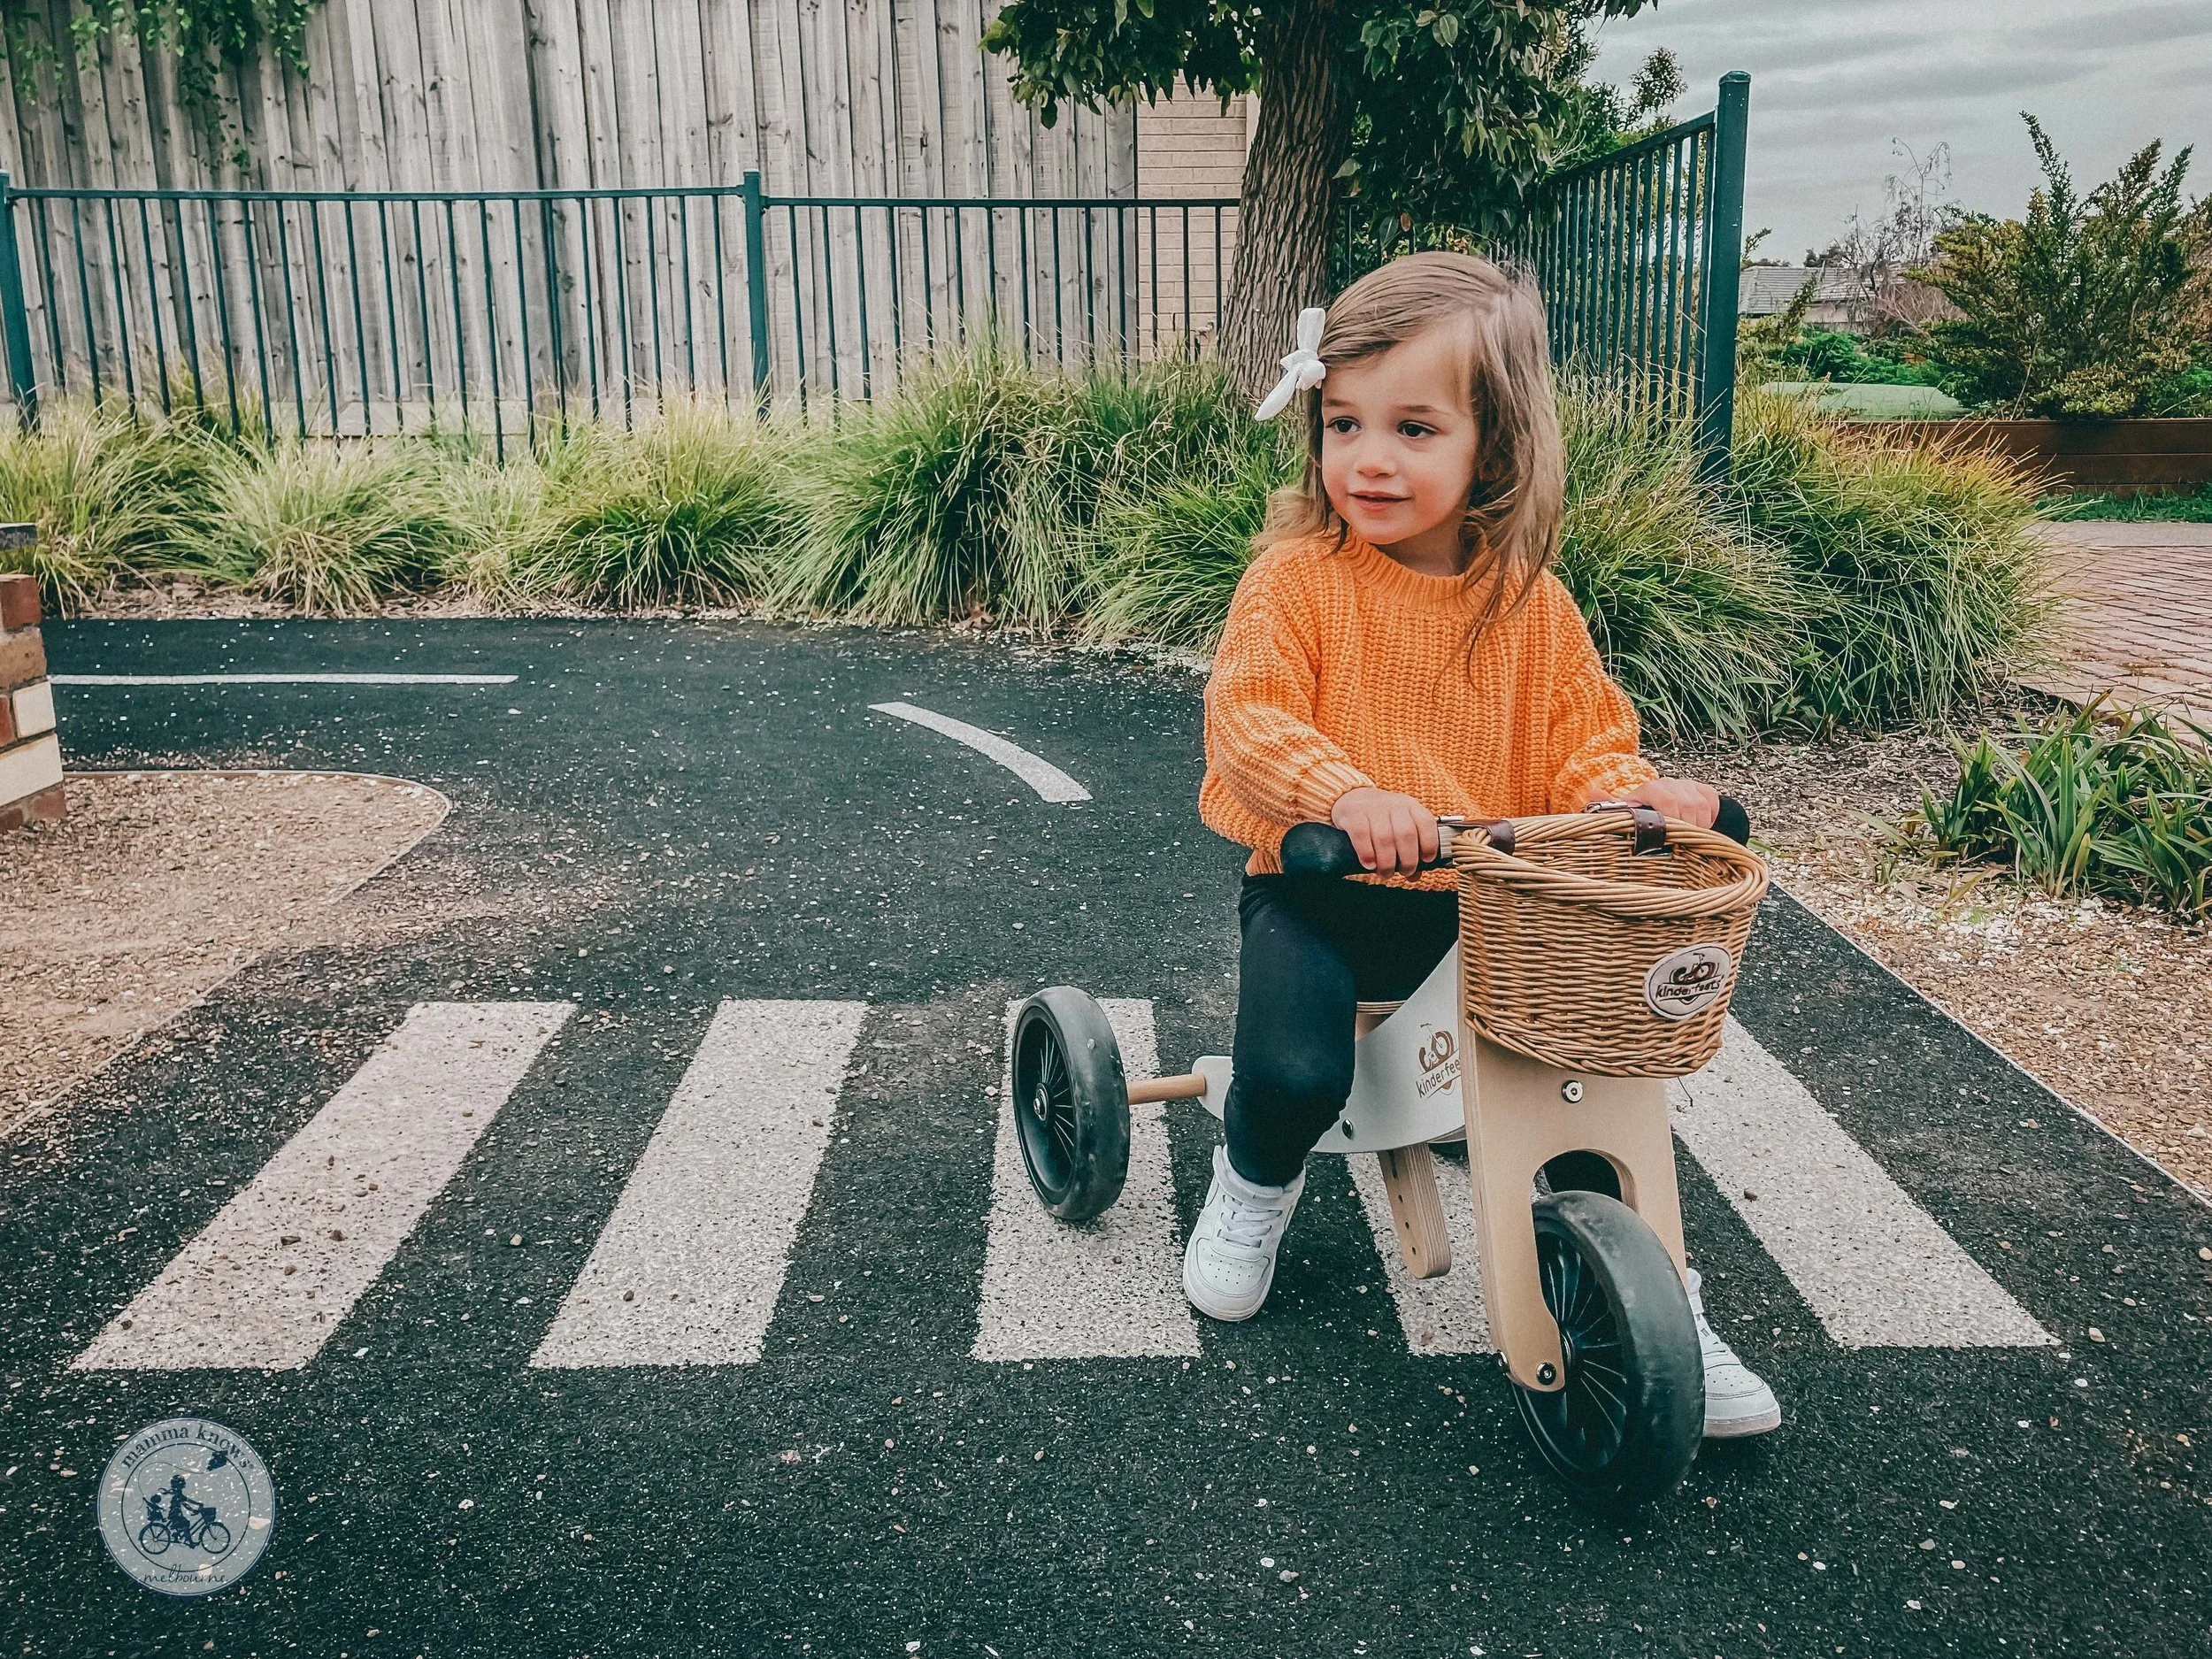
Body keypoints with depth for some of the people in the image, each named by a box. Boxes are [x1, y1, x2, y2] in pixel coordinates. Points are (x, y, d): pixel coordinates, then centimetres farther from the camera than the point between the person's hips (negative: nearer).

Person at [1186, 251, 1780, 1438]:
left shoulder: (1532, 604, 3)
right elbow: (1246, 716, -18)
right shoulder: (1297, 579, -8)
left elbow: (1578, 735, 8)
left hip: (1490, 900, 3)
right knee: (1295, 1071, -26)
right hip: (1323, 894, -3)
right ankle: (1253, 1180, 12)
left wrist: (1633, 793, -15)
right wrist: (1347, 796, -37)